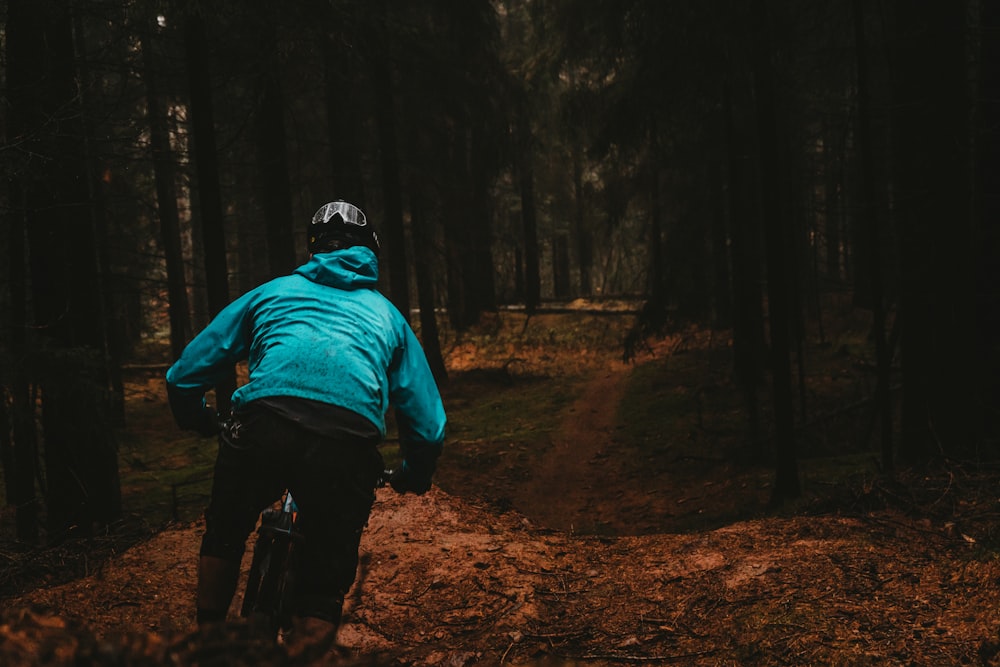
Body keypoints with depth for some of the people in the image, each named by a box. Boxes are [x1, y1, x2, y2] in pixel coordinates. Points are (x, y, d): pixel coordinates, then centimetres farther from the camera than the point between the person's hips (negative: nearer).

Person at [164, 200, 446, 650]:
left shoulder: (271, 292, 28)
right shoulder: (387, 315, 30)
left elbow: (184, 377, 26)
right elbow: (428, 423, 25)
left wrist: (203, 427, 44)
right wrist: (412, 477, 43)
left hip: (263, 424, 1)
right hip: (349, 442, 0)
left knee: (224, 534, 29)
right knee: (324, 588, 15)